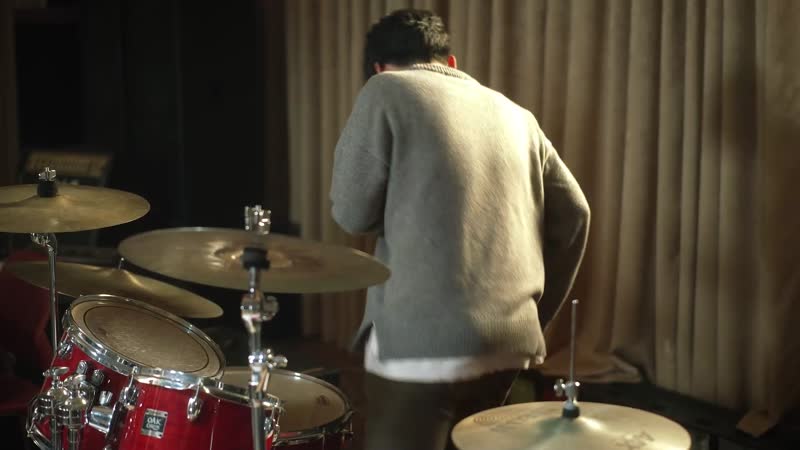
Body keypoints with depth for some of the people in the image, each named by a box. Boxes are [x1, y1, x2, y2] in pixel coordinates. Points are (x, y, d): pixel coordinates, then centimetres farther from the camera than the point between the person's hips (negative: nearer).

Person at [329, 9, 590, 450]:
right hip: (509, 342, 7)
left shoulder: (385, 92, 2)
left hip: (422, 344, -6)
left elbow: (351, 213, -2)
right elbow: (572, 215, 17)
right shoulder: (513, 113, 18)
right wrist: (540, 308, 24)